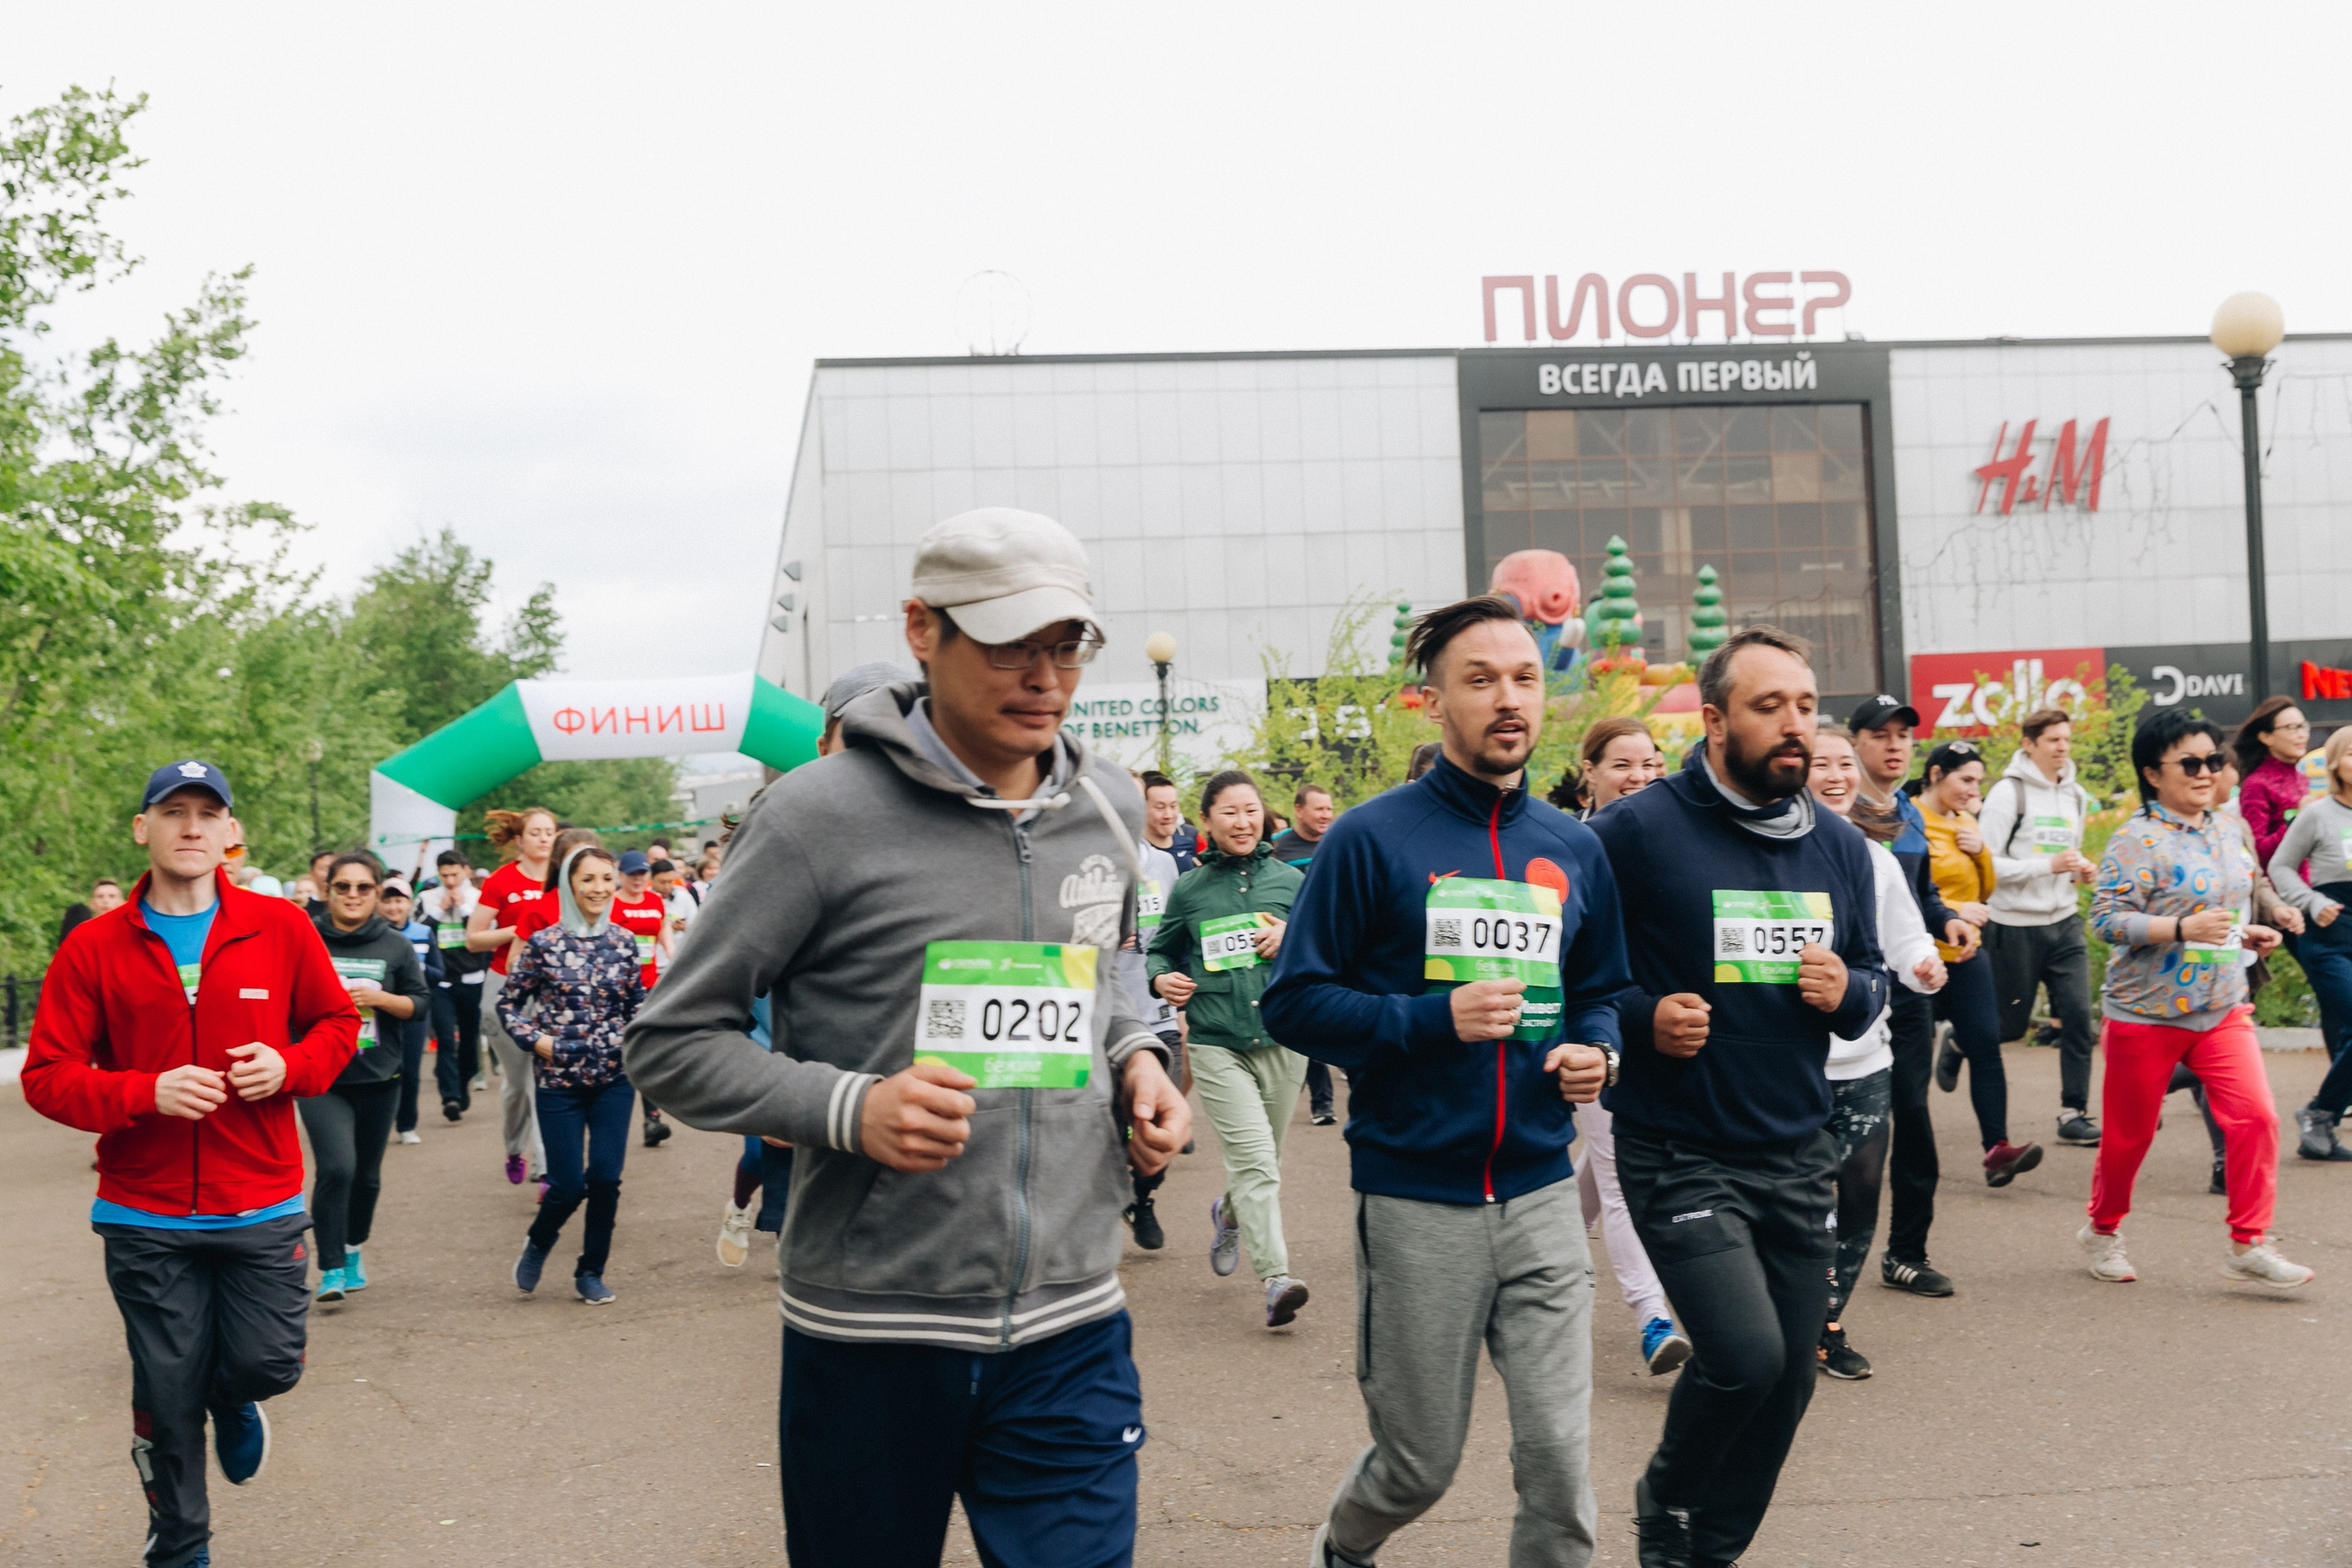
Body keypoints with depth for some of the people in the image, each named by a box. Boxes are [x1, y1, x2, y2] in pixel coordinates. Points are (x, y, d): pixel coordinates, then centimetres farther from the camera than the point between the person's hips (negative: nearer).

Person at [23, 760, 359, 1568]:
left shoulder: (280, 927, -1)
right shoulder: (93, 948, -4)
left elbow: (337, 1022, 11)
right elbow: (47, 1077, -4)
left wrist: (289, 1066, -10)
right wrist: (146, 1092, -20)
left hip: (262, 1209, 1)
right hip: (145, 1219, 0)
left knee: (269, 1364, -2)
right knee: (169, 1395, 7)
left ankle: (231, 1398, 38)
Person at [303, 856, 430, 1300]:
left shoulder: (395, 946, 4)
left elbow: (419, 1002, 5)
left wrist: (379, 998, -12)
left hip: (378, 1078, 3)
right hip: (321, 1078, -3)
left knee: (367, 1174, 13)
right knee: (336, 1167, -18)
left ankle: (352, 1250, 36)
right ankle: (330, 1269, -10)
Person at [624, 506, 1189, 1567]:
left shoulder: (1109, 808, 7)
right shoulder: (823, 814, -11)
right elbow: (670, 1044, -6)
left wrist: (1134, 1058, 3)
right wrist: (848, 1108, -21)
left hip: (1070, 1331, 4)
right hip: (870, 1337, -3)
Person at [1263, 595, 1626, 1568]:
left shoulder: (1573, 850, 7)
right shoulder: (1374, 839, -6)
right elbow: (1293, 1001, -7)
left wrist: (1595, 1052, -3)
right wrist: (1433, 1019, -19)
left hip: (1540, 1195, 3)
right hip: (1415, 1202, -3)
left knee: (1559, 1460, 0)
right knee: (1420, 1468, 12)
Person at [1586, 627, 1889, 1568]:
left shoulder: (1839, 846, 8)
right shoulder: (1635, 833, -11)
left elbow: (1872, 976, 19)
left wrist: (1848, 993, -3)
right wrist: (1640, 1018, -19)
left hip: (1799, 1155, 6)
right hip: (1680, 1156, -6)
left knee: (1788, 1380, 9)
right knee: (1744, 1356, -17)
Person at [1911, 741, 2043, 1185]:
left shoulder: (1966, 823, 12)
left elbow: (1985, 889, 16)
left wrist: (1980, 850, -2)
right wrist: (1953, 910, -23)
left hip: (1965, 954, 6)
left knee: (1985, 1042, -5)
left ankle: (1997, 1148, -8)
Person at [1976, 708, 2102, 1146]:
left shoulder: (2076, 796, 10)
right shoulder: (2008, 793, -12)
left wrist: (2081, 869, 3)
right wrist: (2049, 865, -22)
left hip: (2064, 921, 5)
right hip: (2015, 925, -5)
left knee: (2078, 1015, -5)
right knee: (2010, 1025, 5)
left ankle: (2074, 1113, 2)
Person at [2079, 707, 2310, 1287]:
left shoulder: (2227, 830, 10)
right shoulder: (2136, 840, -14)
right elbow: (2107, 918, -22)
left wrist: (2248, 935, 6)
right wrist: (2183, 928, -30)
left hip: (2222, 1010, 6)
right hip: (2147, 1014, -6)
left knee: (2256, 1116, -10)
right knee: (2130, 1133, 8)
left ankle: (2248, 1245, 0)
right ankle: (2102, 1229, 31)